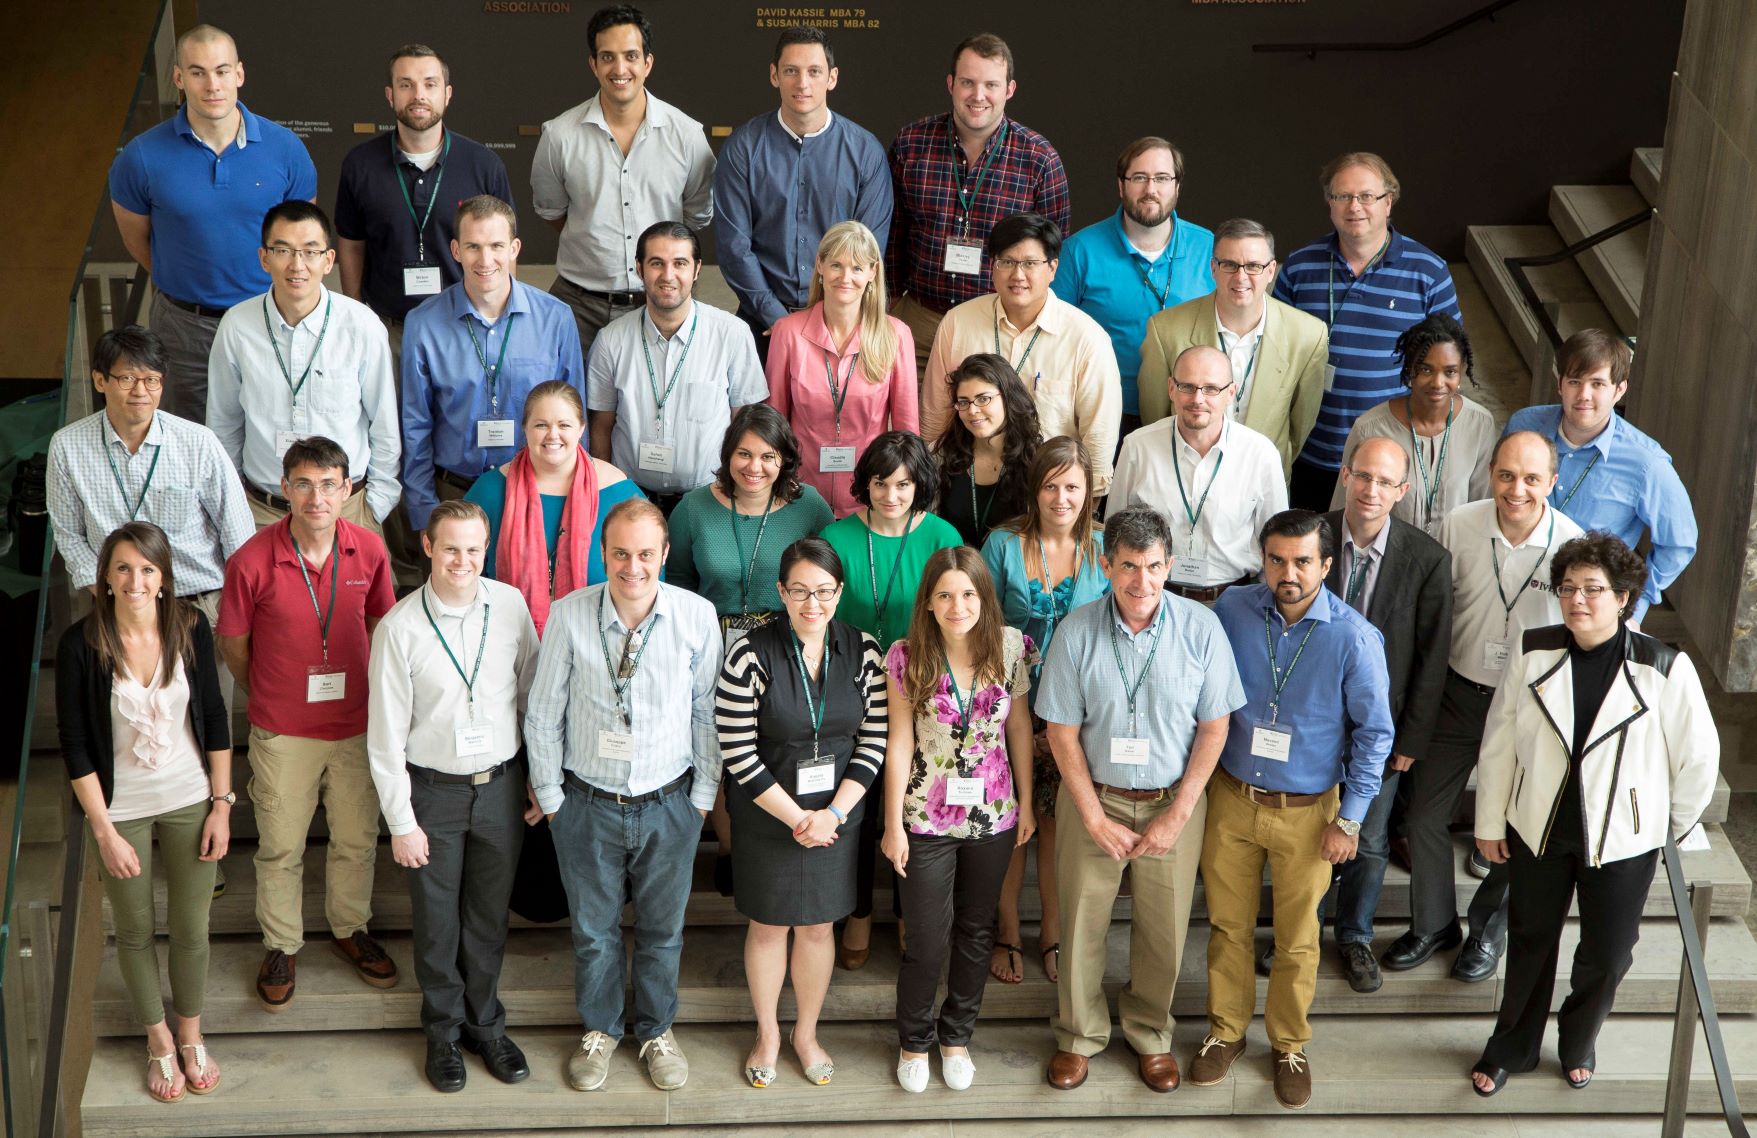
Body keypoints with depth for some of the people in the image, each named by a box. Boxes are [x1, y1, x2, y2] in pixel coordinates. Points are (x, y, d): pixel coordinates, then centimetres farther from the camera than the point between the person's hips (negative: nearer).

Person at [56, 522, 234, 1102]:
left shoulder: (191, 628, -12)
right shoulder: (82, 643, -18)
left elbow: (215, 718, -2)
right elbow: (75, 744, -11)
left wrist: (222, 803, -2)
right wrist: (105, 832, -11)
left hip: (191, 803, 1)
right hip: (122, 809, -1)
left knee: (191, 929, 13)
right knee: (136, 932, 15)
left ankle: (190, 1036, 37)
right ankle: (159, 1040, 38)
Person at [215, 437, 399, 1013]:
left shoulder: (369, 550, -10)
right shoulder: (252, 561, -19)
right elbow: (233, 643, -3)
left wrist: (372, 694, 12)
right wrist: (269, 698, 8)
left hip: (356, 724, 3)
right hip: (283, 731, -2)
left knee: (357, 839, 18)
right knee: (281, 848, 13)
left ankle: (350, 929, 41)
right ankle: (281, 945, 34)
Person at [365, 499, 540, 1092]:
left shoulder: (511, 606, -7)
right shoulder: (400, 627, -15)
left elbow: (534, 694, 5)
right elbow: (385, 735, -9)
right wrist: (401, 822, -8)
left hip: (500, 783, 2)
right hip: (432, 789, -2)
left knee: (489, 914, 16)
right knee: (436, 919, 12)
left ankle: (485, 1022, 37)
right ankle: (444, 1030, 34)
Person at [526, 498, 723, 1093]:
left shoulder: (697, 616, -12)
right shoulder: (568, 616, -14)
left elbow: (709, 711, 0)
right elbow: (543, 715, -3)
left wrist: (704, 794, 2)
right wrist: (550, 795, 1)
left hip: (669, 804, 0)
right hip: (588, 804, 0)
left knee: (663, 928, 17)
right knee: (593, 928, 16)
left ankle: (657, 1030, 40)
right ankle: (600, 1029, 40)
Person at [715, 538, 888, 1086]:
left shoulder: (864, 650, -6)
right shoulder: (751, 655, -15)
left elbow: (873, 741, -2)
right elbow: (737, 751, -15)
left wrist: (834, 813, -12)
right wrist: (795, 818, -14)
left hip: (837, 815, 2)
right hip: (767, 816, -2)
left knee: (818, 925, 14)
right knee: (768, 924, 13)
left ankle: (806, 1033, 35)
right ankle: (767, 1034, 33)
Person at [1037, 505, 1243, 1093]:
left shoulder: (1200, 627, -12)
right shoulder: (1077, 631, -12)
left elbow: (1214, 726, -6)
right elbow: (1062, 731, -6)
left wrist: (1177, 815, -9)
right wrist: (1096, 819, -7)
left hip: (1173, 801, 0)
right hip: (1094, 798, 0)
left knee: (1164, 927, 10)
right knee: (1082, 921, 9)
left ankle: (1150, 1034, 34)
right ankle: (1079, 1034, 31)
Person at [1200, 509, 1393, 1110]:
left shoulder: (1355, 638, -17)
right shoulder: (1232, 609, -10)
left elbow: (1374, 733, -7)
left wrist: (1349, 820, -7)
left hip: (1307, 811, -2)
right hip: (1232, 798, 2)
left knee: (1296, 941, 12)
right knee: (1227, 925, 16)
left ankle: (1289, 1045, 33)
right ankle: (1226, 1031, 36)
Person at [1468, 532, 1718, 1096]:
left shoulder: (1665, 669, -20)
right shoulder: (1533, 652, -11)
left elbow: (1698, 757, -7)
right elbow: (1498, 742, -2)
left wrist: (1673, 828, 4)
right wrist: (1489, 823, 3)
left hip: (1623, 838, -2)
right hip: (1538, 828, 2)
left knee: (1607, 954, 14)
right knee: (1530, 942, 19)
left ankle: (1578, 1040, 43)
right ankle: (1512, 1047, 40)